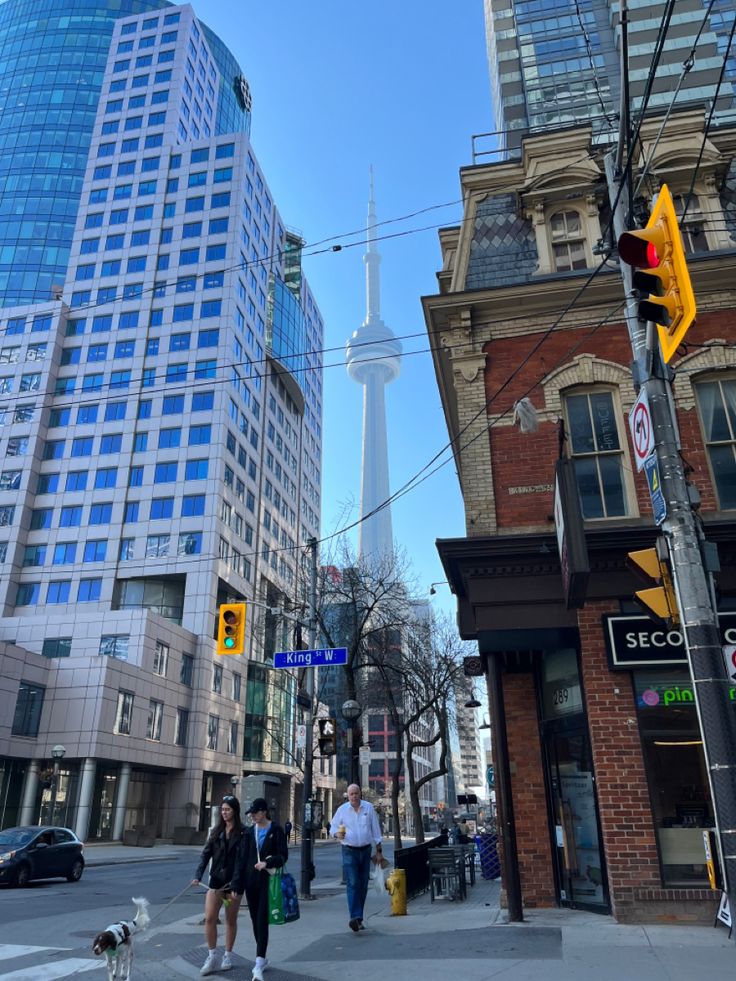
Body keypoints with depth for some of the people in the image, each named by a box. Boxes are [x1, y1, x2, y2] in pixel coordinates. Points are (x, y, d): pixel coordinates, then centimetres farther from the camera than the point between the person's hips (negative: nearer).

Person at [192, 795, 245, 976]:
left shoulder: (242, 832, -9)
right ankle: (212, 957, 12)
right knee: (209, 918, -3)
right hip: (216, 879, 3)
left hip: (234, 881, -3)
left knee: (231, 920, 10)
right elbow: (206, 854, 1)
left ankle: (227, 956, 27)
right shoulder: (216, 831, 4)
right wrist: (198, 876, -10)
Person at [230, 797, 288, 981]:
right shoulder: (249, 833, 8)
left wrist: (267, 863, -22)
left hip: (268, 881, -5)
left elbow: (283, 855, -6)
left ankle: (259, 965, -10)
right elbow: (241, 859, 8)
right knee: (255, 920, 11)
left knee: (262, 921, -10)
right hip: (251, 881, 5)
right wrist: (236, 885, 3)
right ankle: (262, 957, 27)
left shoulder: (276, 830, -5)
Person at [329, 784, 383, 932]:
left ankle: (358, 919, 19)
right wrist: (337, 834, -20)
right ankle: (355, 917, -21)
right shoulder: (342, 809, -3)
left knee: (363, 886, 8)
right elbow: (333, 827, 4)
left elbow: (375, 830, 6)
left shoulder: (369, 808, 1)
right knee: (353, 884, -15)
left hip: (365, 850, 2)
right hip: (349, 851, -2)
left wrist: (379, 851, 6)